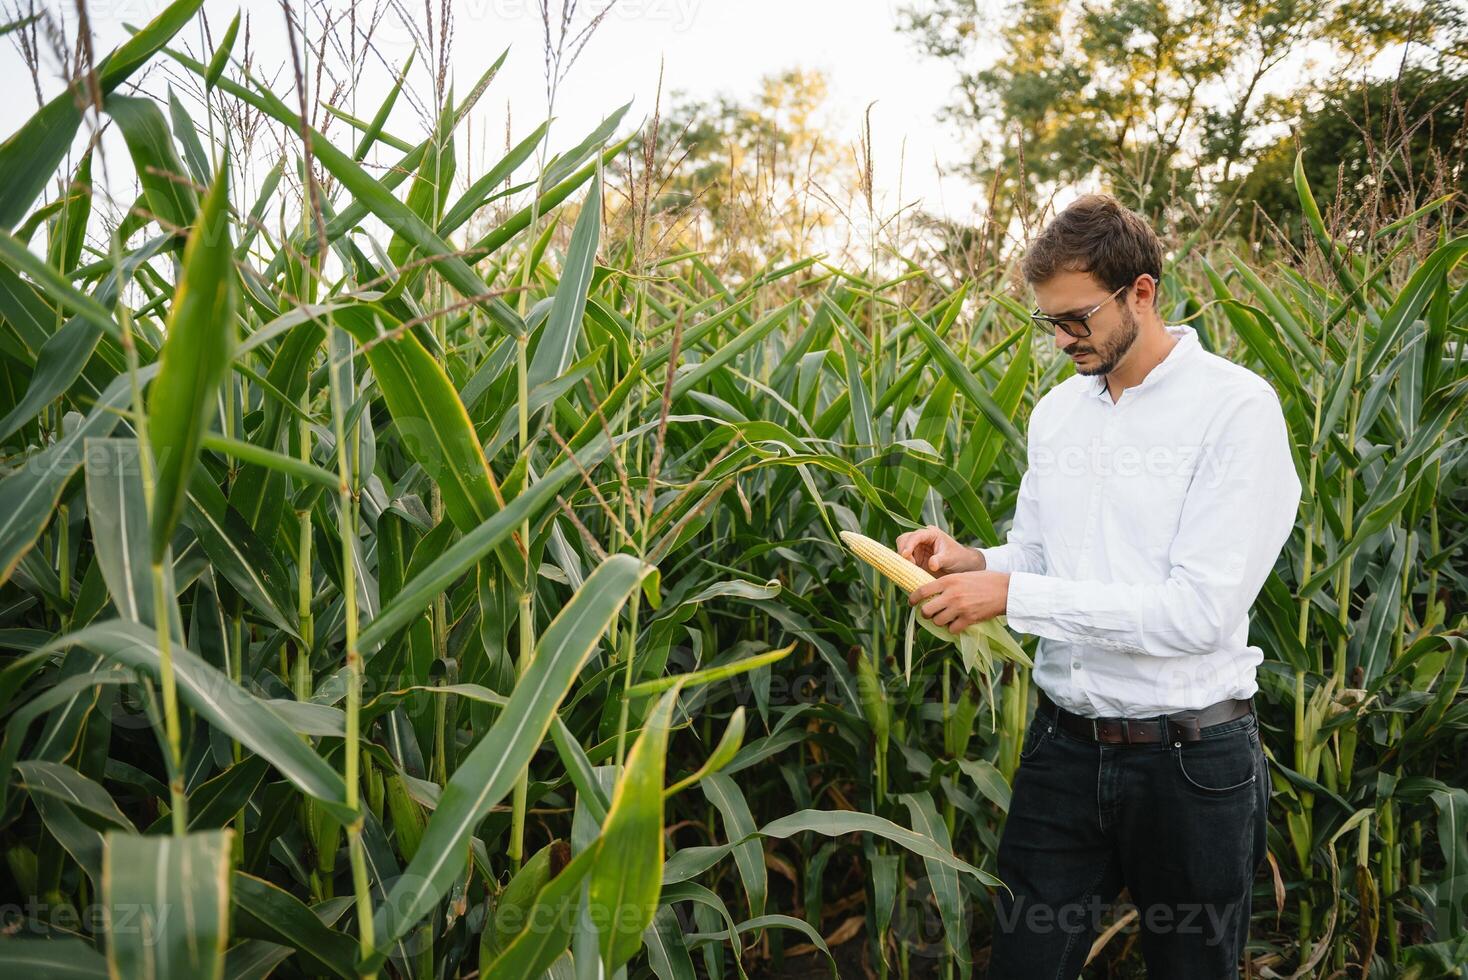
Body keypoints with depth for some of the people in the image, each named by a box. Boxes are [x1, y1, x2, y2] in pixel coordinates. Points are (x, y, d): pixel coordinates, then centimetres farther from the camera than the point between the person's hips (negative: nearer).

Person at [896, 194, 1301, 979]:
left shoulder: (1236, 408, -14)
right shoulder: (1056, 410, 6)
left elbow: (1201, 609, -21)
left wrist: (1012, 596, -23)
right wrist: (966, 560, -9)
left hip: (1190, 759, -5)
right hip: (1064, 746, 5)